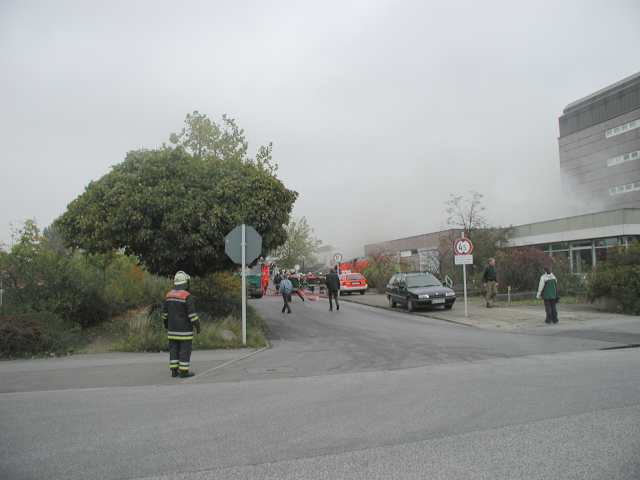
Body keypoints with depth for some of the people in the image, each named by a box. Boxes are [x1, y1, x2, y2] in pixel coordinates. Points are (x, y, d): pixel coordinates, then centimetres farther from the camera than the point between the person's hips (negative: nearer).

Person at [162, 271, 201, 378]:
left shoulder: (169, 295, 2)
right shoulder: (187, 296, -17)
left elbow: (165, 312, 8)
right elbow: (192, 314, -18)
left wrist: (166, 324, 22)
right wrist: (198, 326, -11)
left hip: (173, 328, 6)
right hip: (184, 329, -6)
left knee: (174, 349, 10)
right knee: (185, 349, 0)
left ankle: (174, 371, 12)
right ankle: (184, 372, 2)